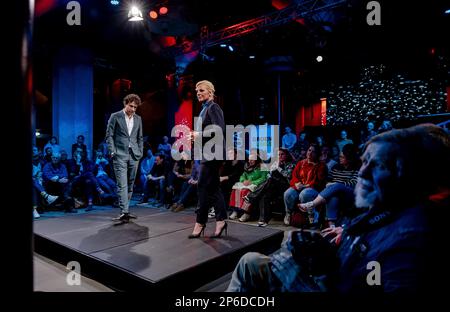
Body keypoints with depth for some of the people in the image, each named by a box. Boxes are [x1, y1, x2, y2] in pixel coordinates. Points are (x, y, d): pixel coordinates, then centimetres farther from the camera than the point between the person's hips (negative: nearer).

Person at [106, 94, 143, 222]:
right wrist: (112, 152, -8)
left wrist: (140, 152, 9)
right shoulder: (115, 116, 1)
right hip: (120, 155, -4)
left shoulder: (138, 118, 13)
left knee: (130, 184, 7)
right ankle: (124, 212, -10)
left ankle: (125, 210, 17)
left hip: (134, 156, 4)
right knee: (122, 184, -10)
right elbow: (109, 135, 0)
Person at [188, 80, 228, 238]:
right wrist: (196, 135, 6)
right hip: (206, 153, 10)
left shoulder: (213, 107, -8)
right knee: (213, 188, 10)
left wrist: (200, 135, -15)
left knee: (203, 187, -5)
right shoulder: (205, 108, 18)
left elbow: (220, 129, -21)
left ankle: (200, 223, 5)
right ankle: (220, 220, 17)